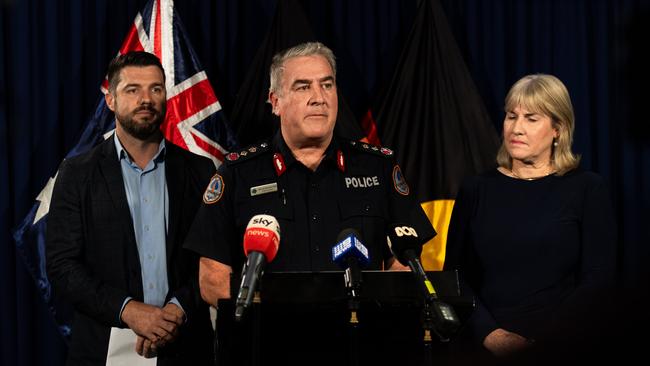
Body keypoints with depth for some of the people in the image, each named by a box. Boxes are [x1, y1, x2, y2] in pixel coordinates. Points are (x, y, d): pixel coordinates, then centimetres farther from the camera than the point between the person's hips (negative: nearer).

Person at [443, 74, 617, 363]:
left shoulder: (587, 189, 5)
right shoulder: (475, 190, 13)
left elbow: (598, 280, -1)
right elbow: (455, 274, 9)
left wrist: (536, 340, -10)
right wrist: (490, 334, -8)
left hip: (561, 347, -2)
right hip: (486, 347, 3)